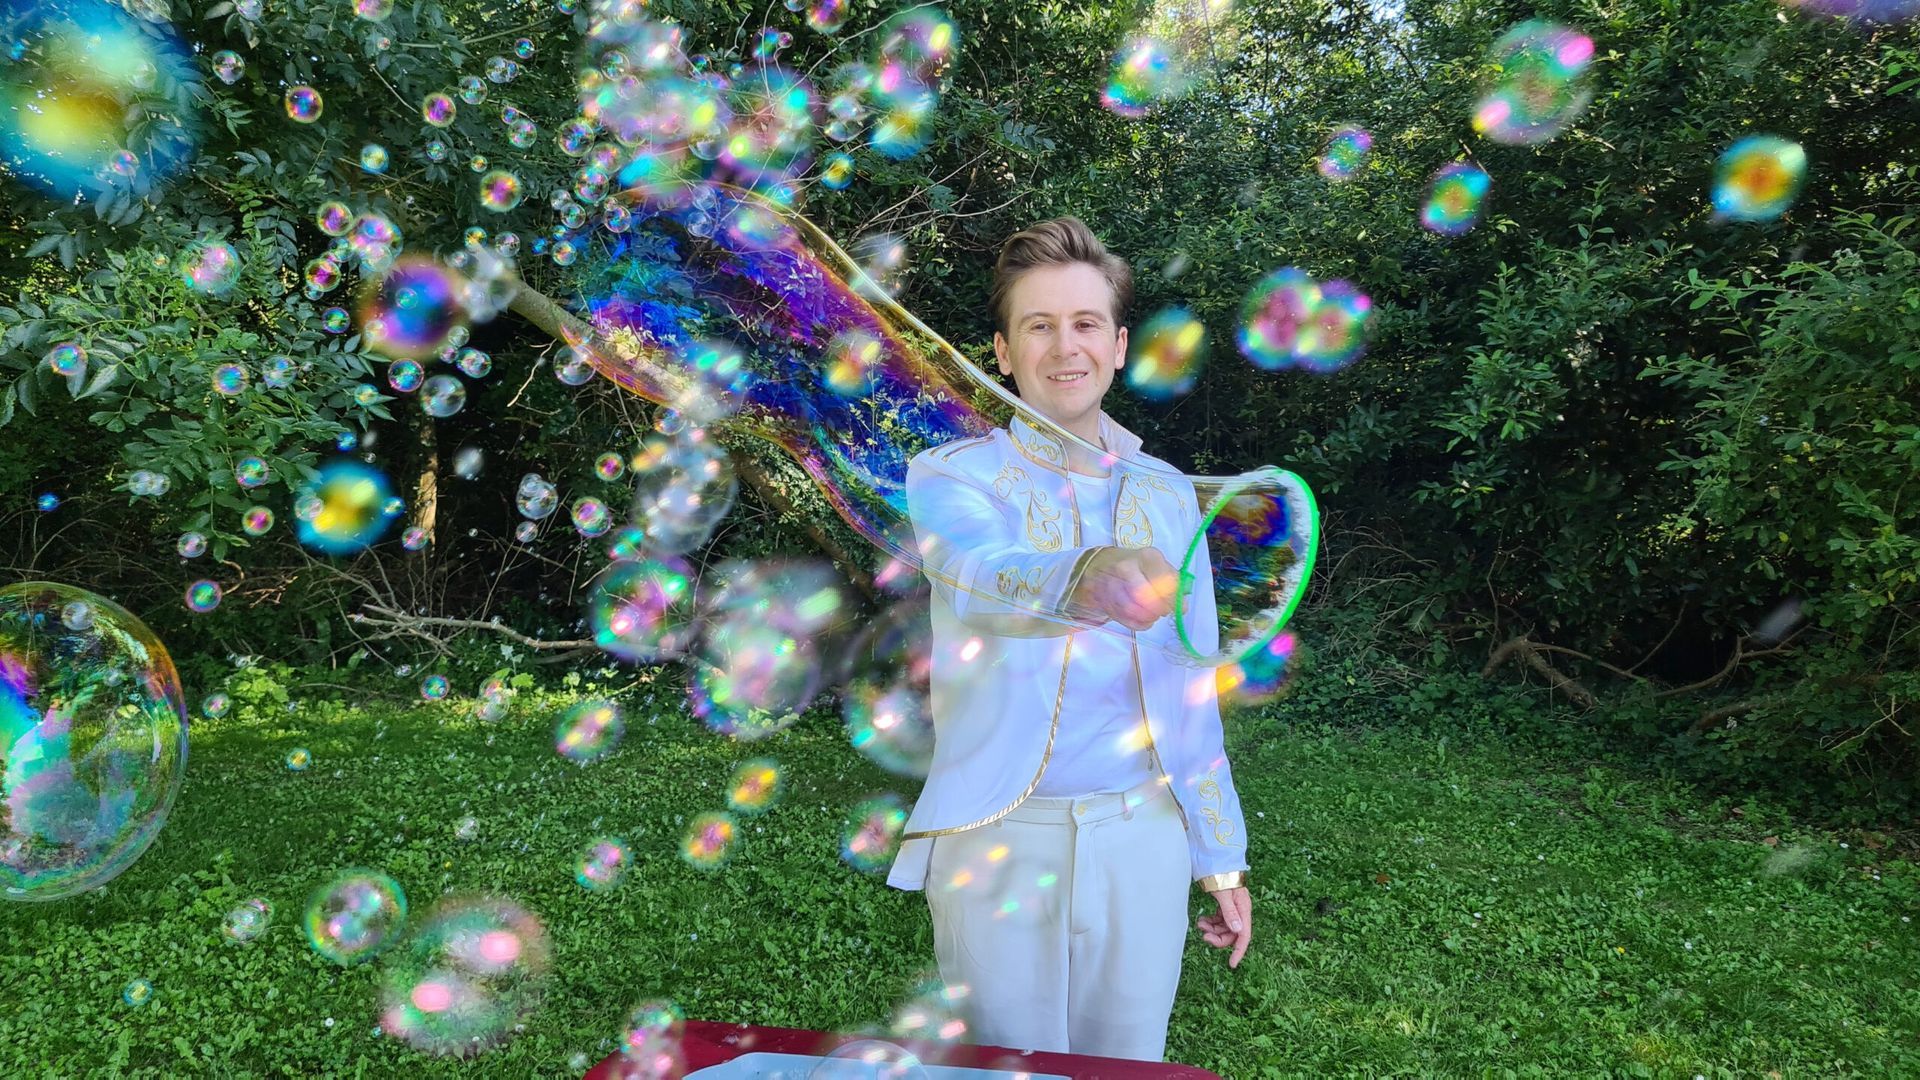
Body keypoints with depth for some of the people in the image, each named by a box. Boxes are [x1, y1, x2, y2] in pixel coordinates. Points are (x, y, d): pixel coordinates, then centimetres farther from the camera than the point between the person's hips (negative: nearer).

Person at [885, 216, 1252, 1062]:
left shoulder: (1168, 493, 9)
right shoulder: (953, 475, -4)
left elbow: (1190, 693, 13)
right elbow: (980, 577, -28)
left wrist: (1221, 858, 12)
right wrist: (1080, 580, -50)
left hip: (1143, 839, 4)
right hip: (1001, 840, -3)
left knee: (1127, 1063, 13)